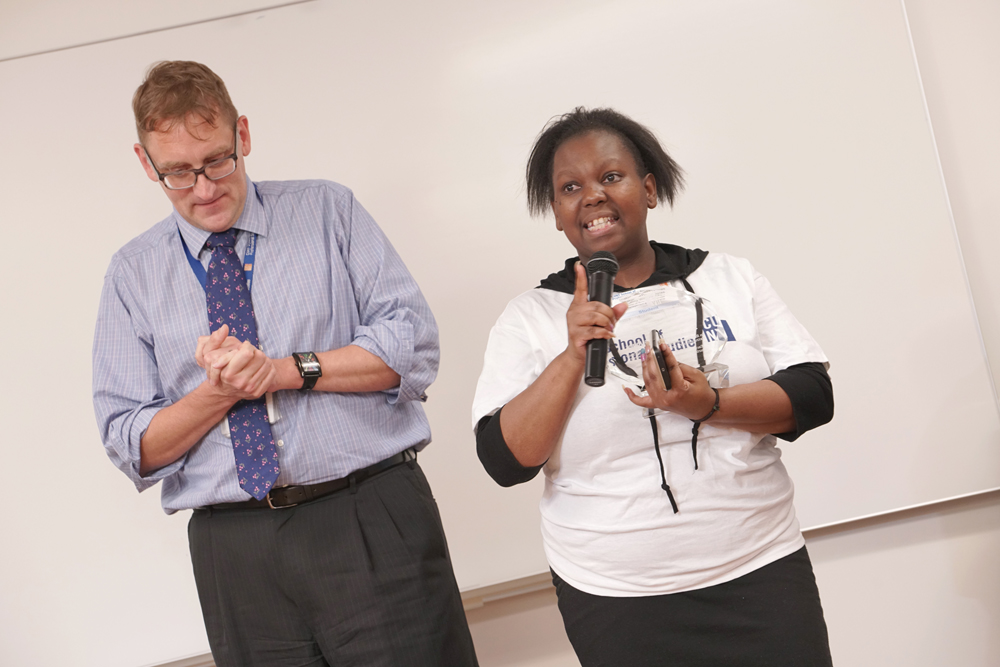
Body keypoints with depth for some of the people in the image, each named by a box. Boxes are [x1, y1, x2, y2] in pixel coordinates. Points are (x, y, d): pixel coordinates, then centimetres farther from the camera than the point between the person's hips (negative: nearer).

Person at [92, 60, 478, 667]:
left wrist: (286, 370, -13)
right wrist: (219, 391, -13)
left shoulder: (328, 210, 6)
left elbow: (414, 347, -4)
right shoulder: (133, 273, 9)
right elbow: (132, 447, 4)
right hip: (235, 553, 2)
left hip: (374, 525, -1)